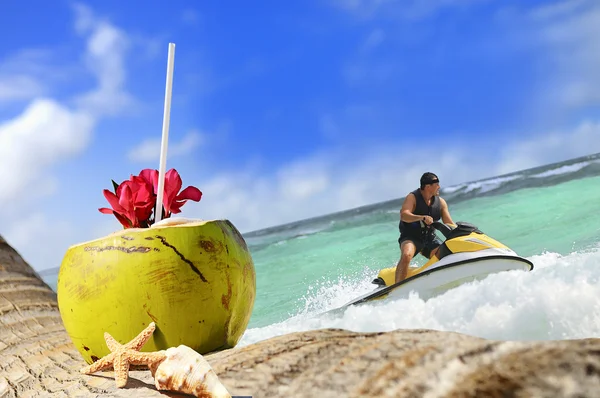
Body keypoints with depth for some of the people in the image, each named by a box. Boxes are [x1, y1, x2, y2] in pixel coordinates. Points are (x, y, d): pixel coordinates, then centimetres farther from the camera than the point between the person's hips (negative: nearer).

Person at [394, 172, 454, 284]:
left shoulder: (441, 202, 6)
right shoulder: (412, 197, -10)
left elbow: (449, 224, 8)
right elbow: (403, 215, -27)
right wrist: (422, 217, -43)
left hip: (430, 238, 6)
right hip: (411, 237, -6)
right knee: (406, 256, -34)